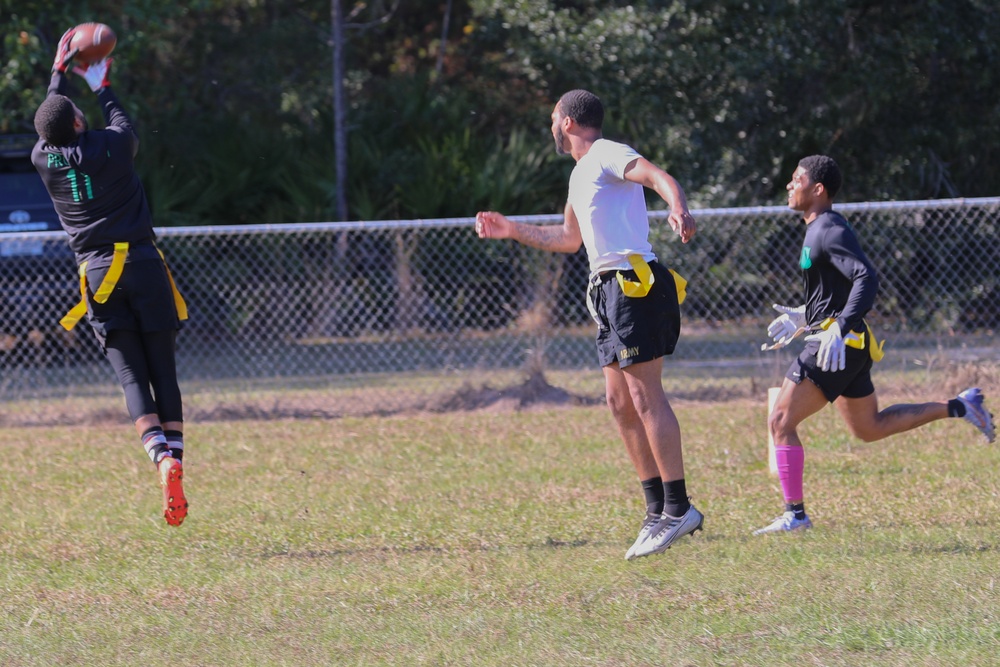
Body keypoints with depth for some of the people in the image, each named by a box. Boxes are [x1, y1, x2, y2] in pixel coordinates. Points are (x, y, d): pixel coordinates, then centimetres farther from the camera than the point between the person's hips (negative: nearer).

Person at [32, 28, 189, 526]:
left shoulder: (44, 161, 3)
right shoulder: (111, 147, -2)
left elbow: (49, 125, 25)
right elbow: (123, 125, 23)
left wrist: (59, 69, 37)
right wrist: (102, 86, 38)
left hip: (98, 275, 1)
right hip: (143, 263, -1)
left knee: (131, 376, -4)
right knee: (163, 372, 3)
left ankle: (160, 456, -26)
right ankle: (175, 459, -10)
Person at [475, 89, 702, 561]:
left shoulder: (607, 155, -5)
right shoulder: (581, 174, 24)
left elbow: (660, 178, -23)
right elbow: (570, 239, 40)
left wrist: (678, 209, -45)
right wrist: (511, 230, 41)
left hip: (634, 284, -10)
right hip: (611, 292, 10)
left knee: (645, 396, -13)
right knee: (620, 403, 6)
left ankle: (678, 508, -15)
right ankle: (658, 511, 7)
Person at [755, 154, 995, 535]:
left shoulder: (830, 231, -15)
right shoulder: (820, 229, 16)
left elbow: (866, 278, -27)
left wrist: (838, 329, -34)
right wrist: (803, 318, 24)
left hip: (838, 345, -11)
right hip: (848, 346, 11)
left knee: (781, 421, -10)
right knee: (870, 428, 21)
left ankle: (794, 514, -9)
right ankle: (959, 408, 22)